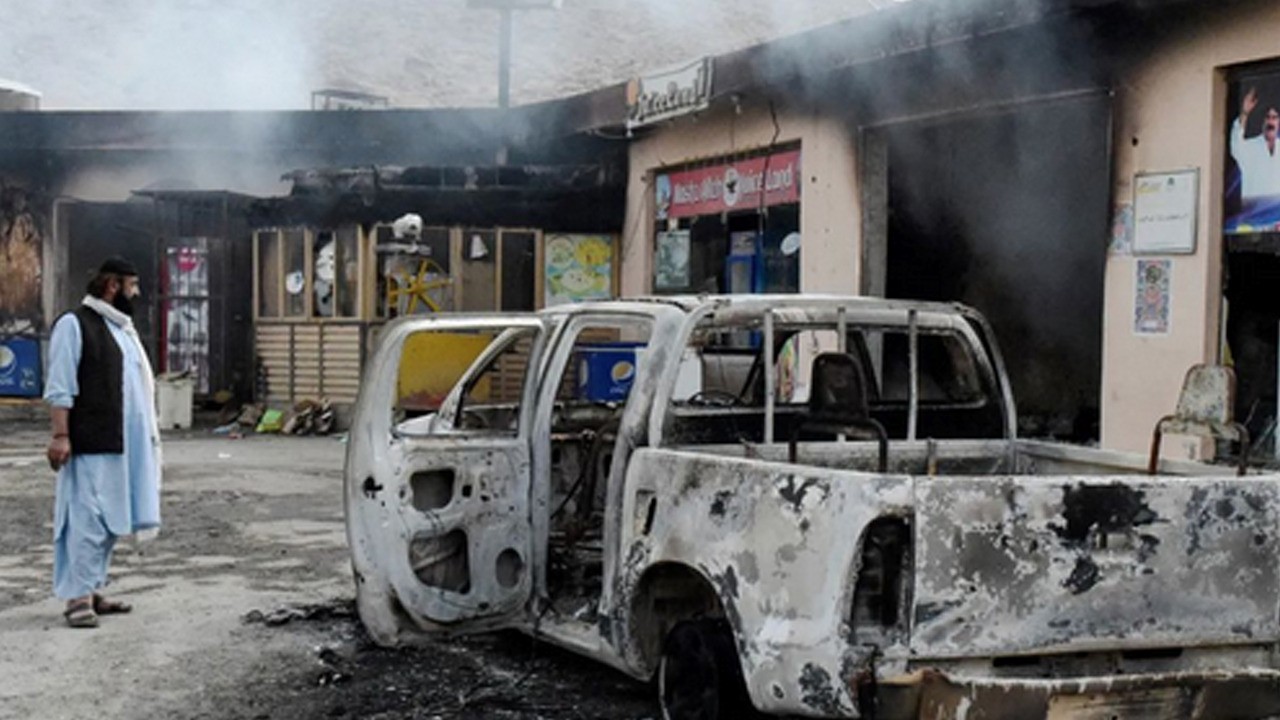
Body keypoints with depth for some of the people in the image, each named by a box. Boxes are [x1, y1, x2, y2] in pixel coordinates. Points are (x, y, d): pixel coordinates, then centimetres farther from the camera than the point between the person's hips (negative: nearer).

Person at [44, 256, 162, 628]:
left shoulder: (123, 328, 19)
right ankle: (78, 596, -7)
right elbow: (59, 388, -11)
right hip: (91, 444, -8)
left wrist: (149, 436, 20)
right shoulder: (74, 325, -6)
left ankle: (92, 589, 19)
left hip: (125, 443, 9)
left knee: (111, 520, 11)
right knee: (87, 517, -10)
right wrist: (60, 435, -17)